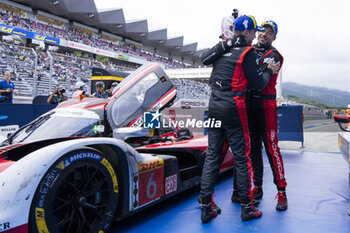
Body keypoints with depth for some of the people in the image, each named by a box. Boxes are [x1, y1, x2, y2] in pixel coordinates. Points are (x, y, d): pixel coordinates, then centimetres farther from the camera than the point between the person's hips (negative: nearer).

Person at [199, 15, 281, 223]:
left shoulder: (223, 46, 11)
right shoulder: (247, 52, -5)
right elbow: (258, 84, -4)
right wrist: (269, 71, 15)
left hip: (214, 106, 6)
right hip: (233, 108, -6)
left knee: (212, 155, 8)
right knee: (242, 158, 4)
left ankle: (206, 207, 11)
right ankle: (247, 208, 13)